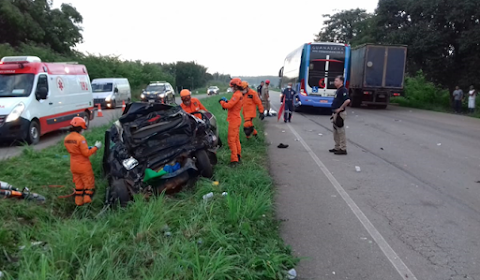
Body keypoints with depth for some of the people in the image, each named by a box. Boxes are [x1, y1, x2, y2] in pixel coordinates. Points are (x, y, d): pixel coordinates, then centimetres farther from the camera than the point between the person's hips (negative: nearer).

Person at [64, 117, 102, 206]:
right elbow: (86, 153, -20)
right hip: (83, 166, -7)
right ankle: (87, 200, 4)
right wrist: (96, 147, -8)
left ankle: (78, 201, 23)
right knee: (89, 182, 7)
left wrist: (88, 148, 11)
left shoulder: (66, 139, 2)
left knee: (78, 184, 18)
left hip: (73, 166, 7)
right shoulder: (80, 138, -22)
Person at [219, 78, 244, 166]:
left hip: (234, 120, -10)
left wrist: (222, 102, -7)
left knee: (231, 140, -7)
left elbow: (228, 105, -25)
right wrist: (227, 102, 2)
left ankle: (234, 159, -6)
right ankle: (238, 156, 31)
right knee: (236, 139, 20)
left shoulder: (236, 95, -19)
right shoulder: (240, 94, 12)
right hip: (237, 119, 10)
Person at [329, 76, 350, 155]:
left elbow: (347, 100, -29)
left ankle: (343, 149, 0)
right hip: (335, 113, 10)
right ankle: (337, 148, 24)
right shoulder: (338, 90, 16)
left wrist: (340, 108, -20)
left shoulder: (343, 90, -15)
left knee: (341, 132, -5)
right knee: (336, 132, 15)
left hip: (340, 114, -10)